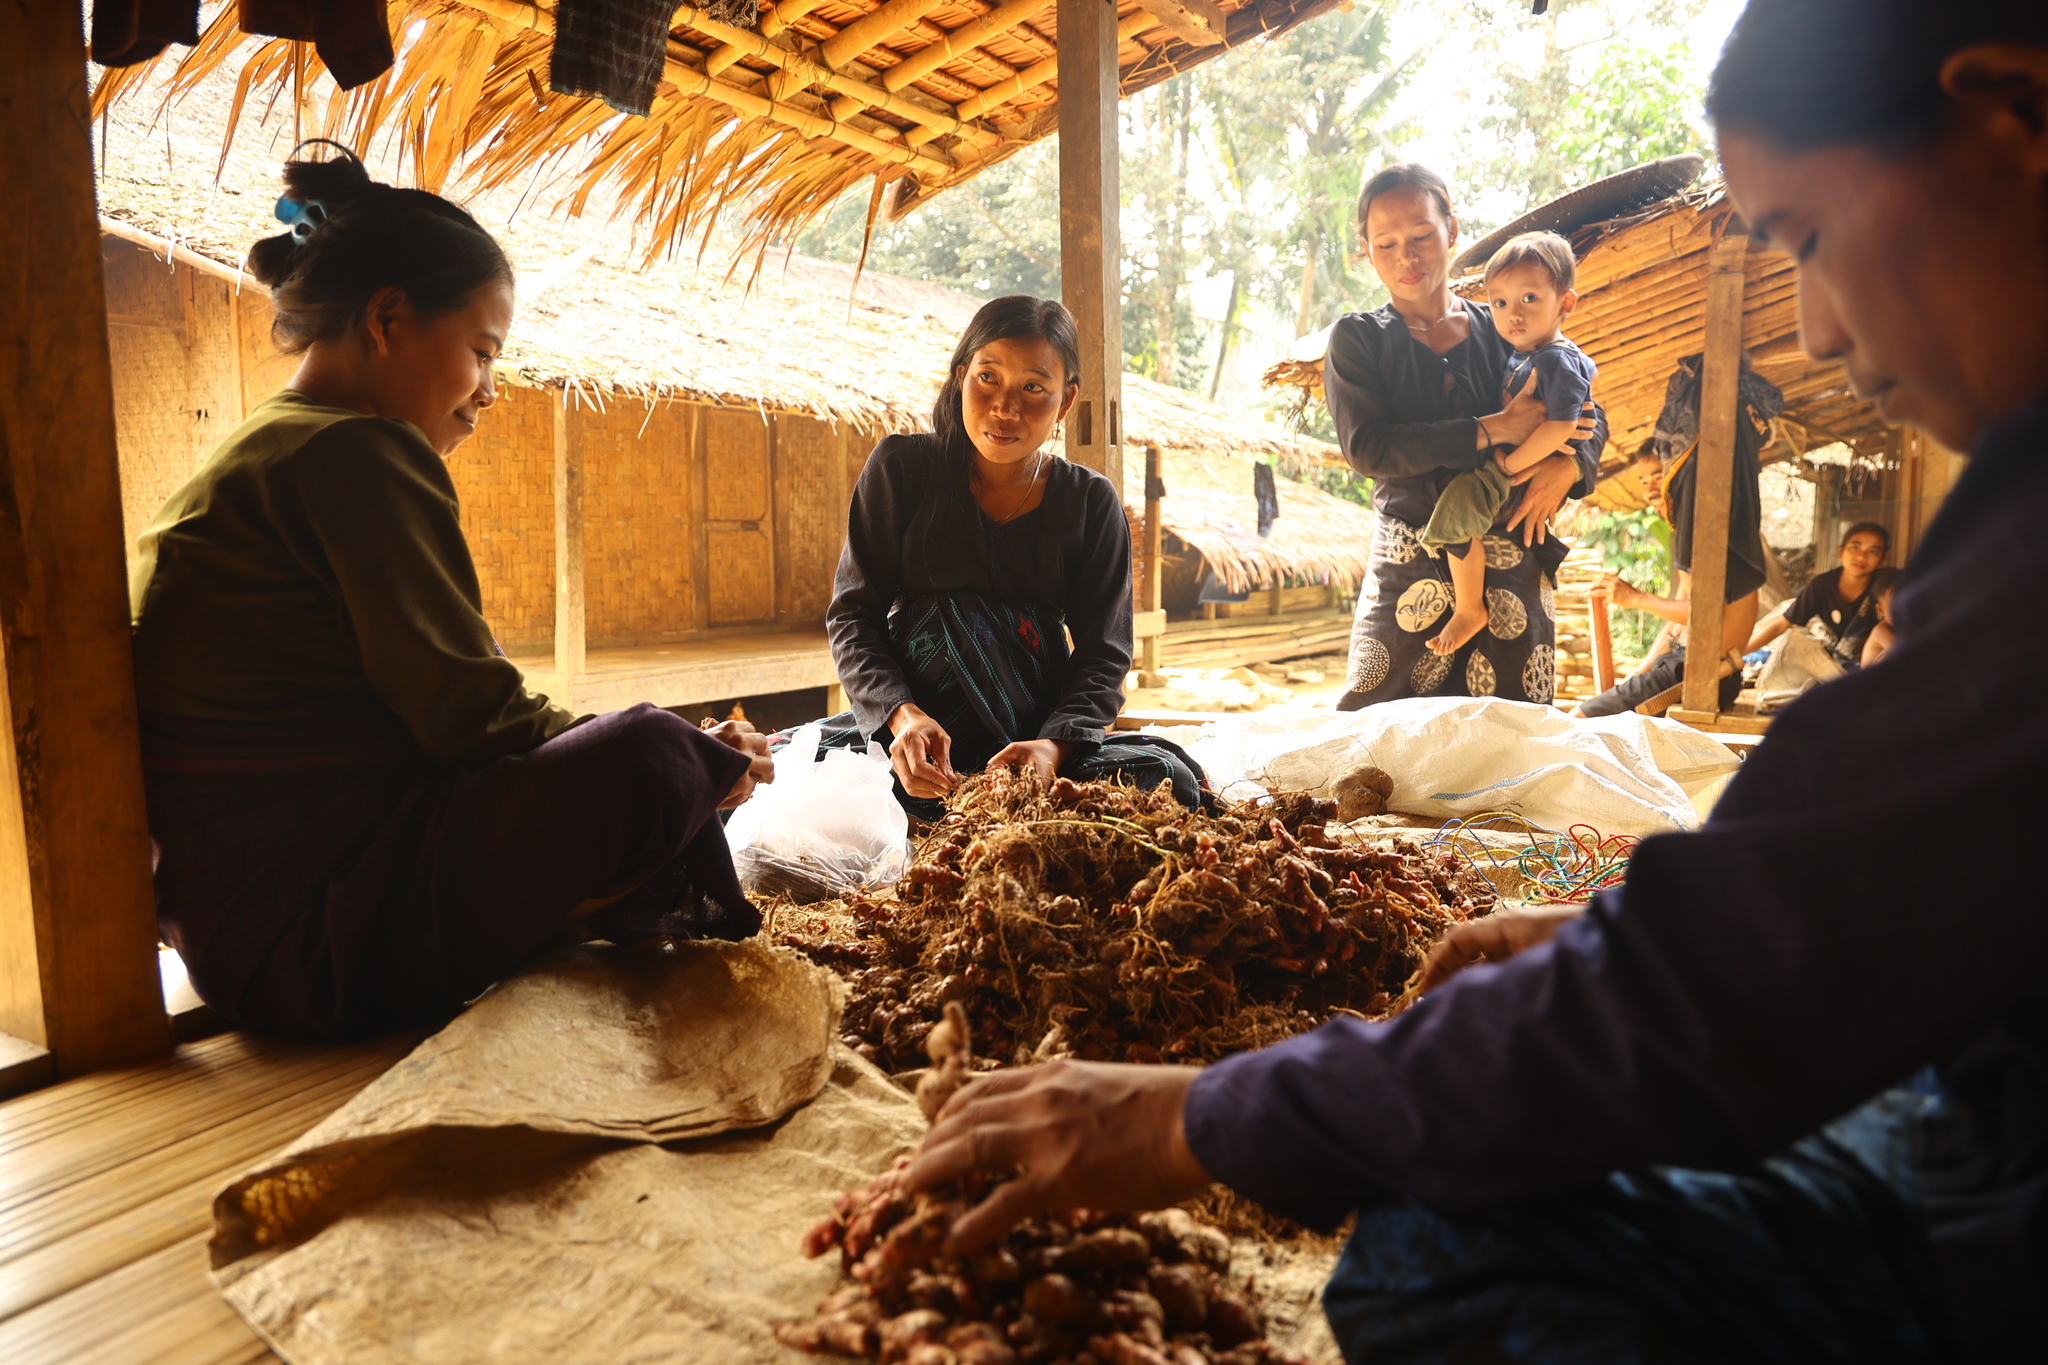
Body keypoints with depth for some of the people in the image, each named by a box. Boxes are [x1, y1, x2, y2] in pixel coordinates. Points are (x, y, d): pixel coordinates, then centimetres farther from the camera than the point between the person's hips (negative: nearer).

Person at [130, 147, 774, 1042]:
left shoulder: (253, 455, 19)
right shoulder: (356, 453, -14)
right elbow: (468, 715, -21)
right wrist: (691, 759, -7)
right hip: (311, 941, -11)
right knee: (649, 760, -26)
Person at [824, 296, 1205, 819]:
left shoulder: (1091, 503, 5)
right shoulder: (901, 468, 3)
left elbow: (1101, 656, -1)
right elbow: (854, 614, -1)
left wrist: (1054, 746, -23)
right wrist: (902, 714, -22)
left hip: (1045, 740, 0)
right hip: (912, 733, 0)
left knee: (1166, 776, -27)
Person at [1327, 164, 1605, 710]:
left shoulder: (1503, 331, 12)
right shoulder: (1357, 338, 5)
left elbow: (1590, 419, 15)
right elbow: (1366, 447, -11)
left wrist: (1567, 467, -8)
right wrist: (1490, 430, -14)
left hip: (1511, 560, 2)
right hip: (1408, 563, -2)